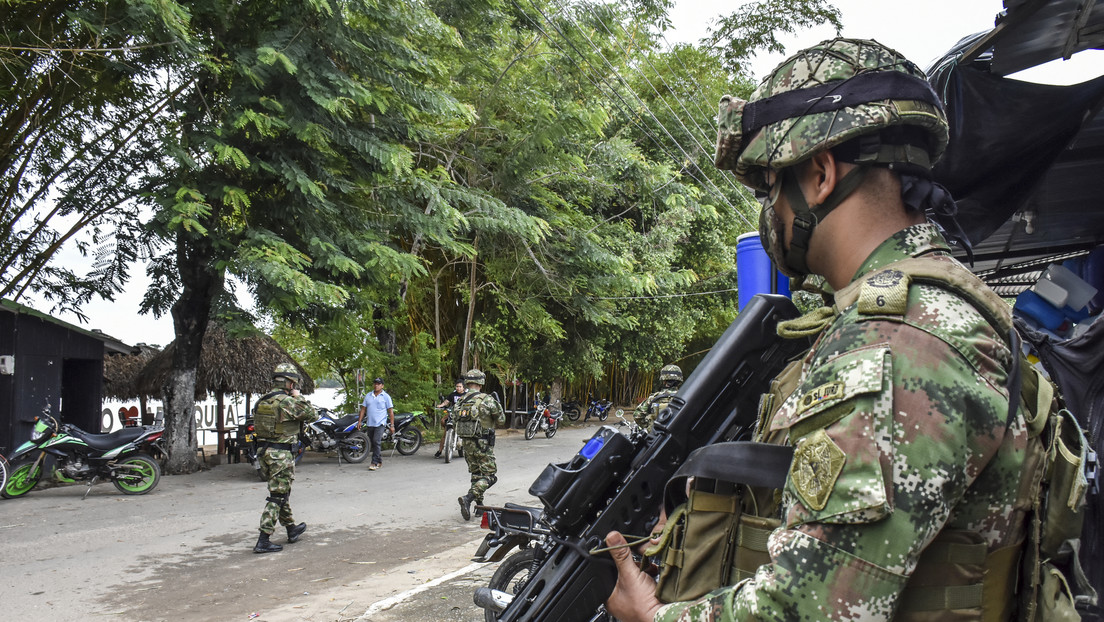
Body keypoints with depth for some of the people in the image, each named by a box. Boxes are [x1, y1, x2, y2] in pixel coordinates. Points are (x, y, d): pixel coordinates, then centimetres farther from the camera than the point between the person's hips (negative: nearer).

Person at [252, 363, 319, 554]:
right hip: (281, 454, -8)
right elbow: (313, 415, -9)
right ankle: (263, 541, -5)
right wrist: (299, 397, -2)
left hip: (263, 451, 8)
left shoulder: (262, 401, 9)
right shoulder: (287, 402, -16)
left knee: (281, 493, 21)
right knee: (277, 497, -3)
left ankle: (292, 528, 35)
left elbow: (256, 425, 17)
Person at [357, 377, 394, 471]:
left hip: (380, 423, -5)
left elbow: (391, 411, 0)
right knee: (373, 443, 11)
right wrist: (359, 421, 5)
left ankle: (375, 463, -15)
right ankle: (379, 461, 24)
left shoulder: (386, 396, 0)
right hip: (370, 424, 5)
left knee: (376, 441, -17)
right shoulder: (368, 396, 12)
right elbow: (363, 409, 14)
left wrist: (392, 425, -5)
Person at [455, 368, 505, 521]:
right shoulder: (487, 400, -13)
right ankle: (468, 498, -18)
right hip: (483, 444, -6)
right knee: (488, 475, -1)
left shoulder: (460, 401, 4)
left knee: (476, 474, 19)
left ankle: (479, 505, 22)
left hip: (466, 443, 6)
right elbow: (501, 420, -5)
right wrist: (497, 405, 11)